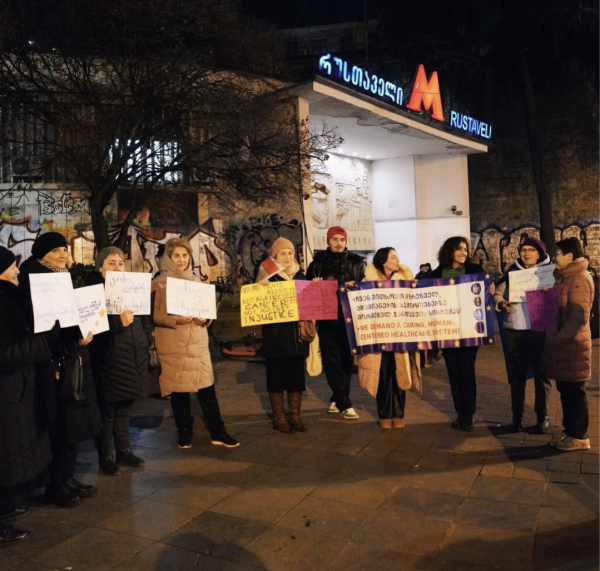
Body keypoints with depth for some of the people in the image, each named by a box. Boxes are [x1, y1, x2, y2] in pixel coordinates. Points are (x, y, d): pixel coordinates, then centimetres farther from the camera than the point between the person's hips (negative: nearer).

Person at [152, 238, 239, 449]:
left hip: (198, 343, 4)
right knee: (179, 391, 5)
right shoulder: (159, 283, -3)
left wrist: (205, 318, -4)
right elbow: (153, 314, -6)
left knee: (207, 389, 3)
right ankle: (184, 434, 21)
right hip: (173, 346, -3)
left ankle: (218, 433, 13)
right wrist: (174, 320, -20)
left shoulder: (196, 280, 12)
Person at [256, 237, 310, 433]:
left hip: (297, 333, 4)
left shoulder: (300, 275, 10)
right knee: (277, 376, 3)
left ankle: (295, 416, 20)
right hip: (276, 335, -4)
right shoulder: (267, 276, -3)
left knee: (297, 375, 9)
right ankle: (279, 418, 14)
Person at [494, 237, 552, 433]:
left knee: (541, 374, 6)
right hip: (514, 331, 2)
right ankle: (517, 416, 20)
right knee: (516, 374, 9)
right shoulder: (511, 272, 10)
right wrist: (501, 303, -11)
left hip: (540, 331, -2)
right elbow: (497, 294, 11)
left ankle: (542, 417, 20)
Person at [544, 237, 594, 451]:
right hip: (562, 342, 9)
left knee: (575, 391, 1)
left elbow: (578, 318, -21)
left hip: (573, 344, -9)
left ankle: (579, 437, 13)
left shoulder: (580, 279, -16)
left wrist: (557, 339, -20)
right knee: (565, 390, 15)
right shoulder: (565, 277, 13)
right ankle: (569, 431, 25)